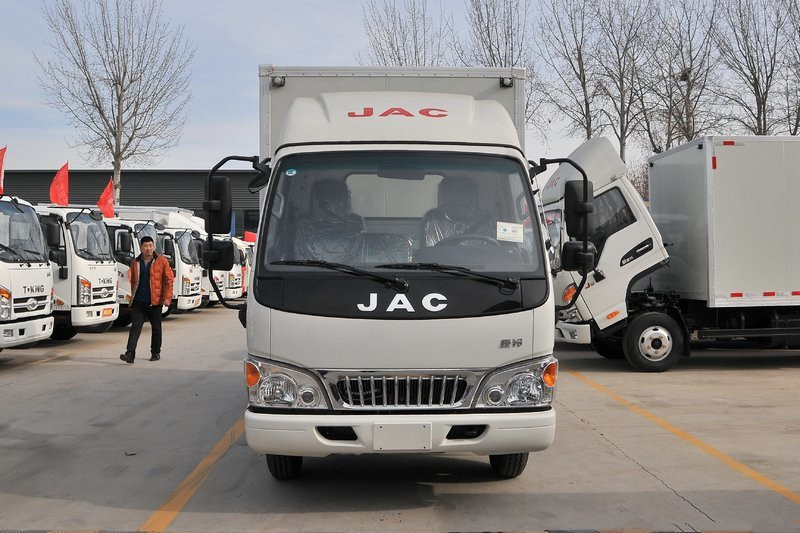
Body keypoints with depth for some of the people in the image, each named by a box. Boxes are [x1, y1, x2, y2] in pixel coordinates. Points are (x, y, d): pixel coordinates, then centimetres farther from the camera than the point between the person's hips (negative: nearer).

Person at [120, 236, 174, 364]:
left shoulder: (162, 261, 0)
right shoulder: (135, 262, 11)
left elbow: (169, 280, -2)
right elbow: (133, 281, 20)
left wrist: (167, 297, -11)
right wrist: (133, 297, 18)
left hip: (155, 301, -2)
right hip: (138, 302, 2)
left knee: (156, 328, 9)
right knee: (135, 327, -6)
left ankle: (155, 352, 23)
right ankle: (130, 353, -11)